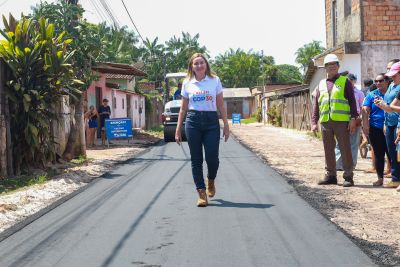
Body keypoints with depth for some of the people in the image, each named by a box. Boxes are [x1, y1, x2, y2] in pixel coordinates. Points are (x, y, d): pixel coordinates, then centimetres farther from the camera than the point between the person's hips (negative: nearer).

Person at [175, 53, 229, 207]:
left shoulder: (215, 81, 5)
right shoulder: (187, 83, 7)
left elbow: (221, 105, 7)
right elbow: (183, 108, 11)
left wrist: (226, 125, 1)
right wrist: (178, 129, 8)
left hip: (211, 121, -1)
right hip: (193, 121, 1)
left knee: (212, 158, -5)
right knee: (196, 159, 1)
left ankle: (211, 181, 28)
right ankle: (201, 193, 7)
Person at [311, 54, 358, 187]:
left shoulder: (345, 81, 5)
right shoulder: (321, 84, 16)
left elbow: (352, 101, 1)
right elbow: (316, 104, 16)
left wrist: (353, 118, -8)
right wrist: (314, 121, 8)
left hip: (341, 121, -4)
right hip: (325, 122, 4)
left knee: (345, 149, -3)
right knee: (328, 150, 8)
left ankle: (348, 176, 2)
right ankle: (330, 175, 17)